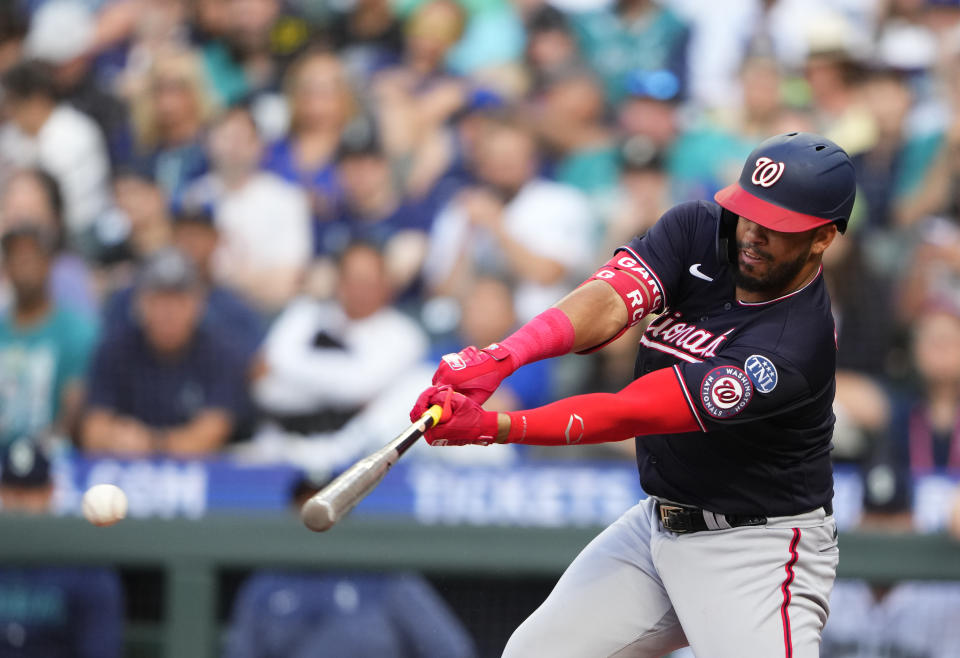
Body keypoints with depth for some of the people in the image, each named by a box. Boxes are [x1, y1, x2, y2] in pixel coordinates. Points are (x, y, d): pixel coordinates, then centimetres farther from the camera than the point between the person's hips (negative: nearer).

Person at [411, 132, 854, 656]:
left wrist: (487, 428, -36)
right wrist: (500, 357, -41)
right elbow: (610, 301, -22)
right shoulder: (696, 230, -6)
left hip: (759, 551, -7)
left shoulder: (794, 347, -27)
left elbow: (629, 414, -29)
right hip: (658, 524, 7)